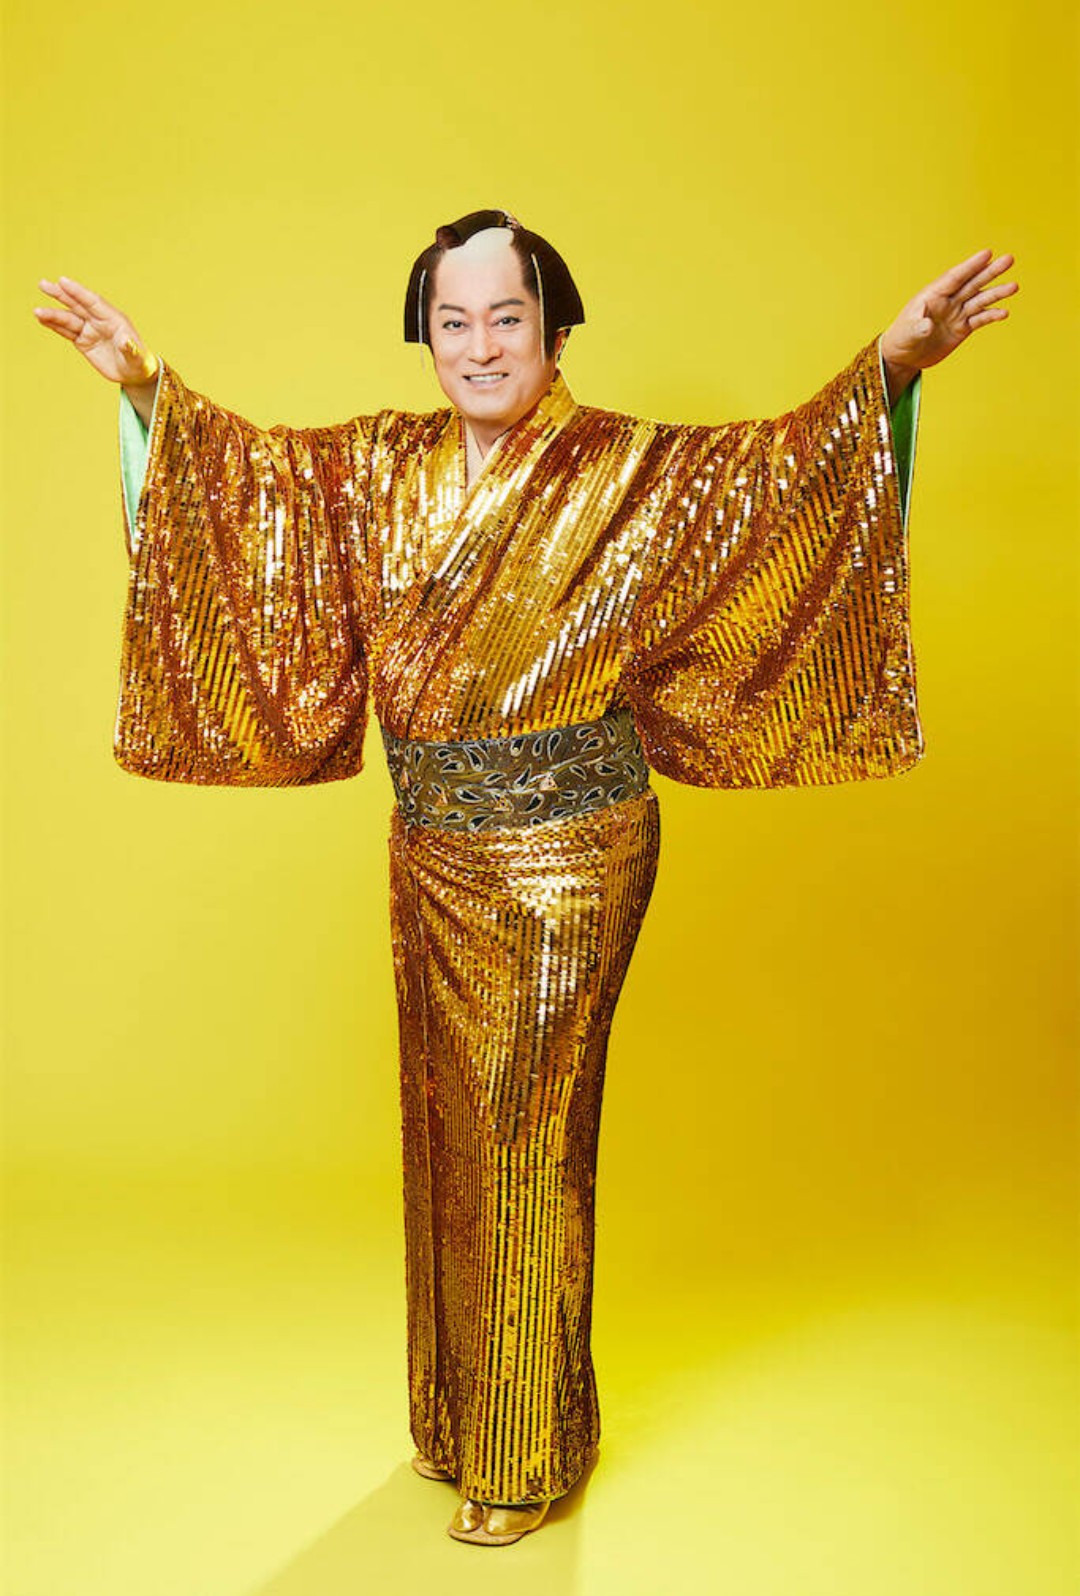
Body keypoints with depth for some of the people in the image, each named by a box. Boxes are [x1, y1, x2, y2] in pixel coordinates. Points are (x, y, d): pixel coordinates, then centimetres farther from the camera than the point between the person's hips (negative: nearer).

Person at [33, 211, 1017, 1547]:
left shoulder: (626, 470, -8)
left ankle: (526, 1454, 22)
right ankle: (455, 1414, 36)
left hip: (567, 856, -5)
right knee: (445, 1127, 15)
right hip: (433, 854, 5)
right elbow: (257, 471, 15)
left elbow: (773, 470, -16)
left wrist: (890, 368, -29)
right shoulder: (382, 469, 6)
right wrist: (144, 382, 10)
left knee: (527, 1138, 2)